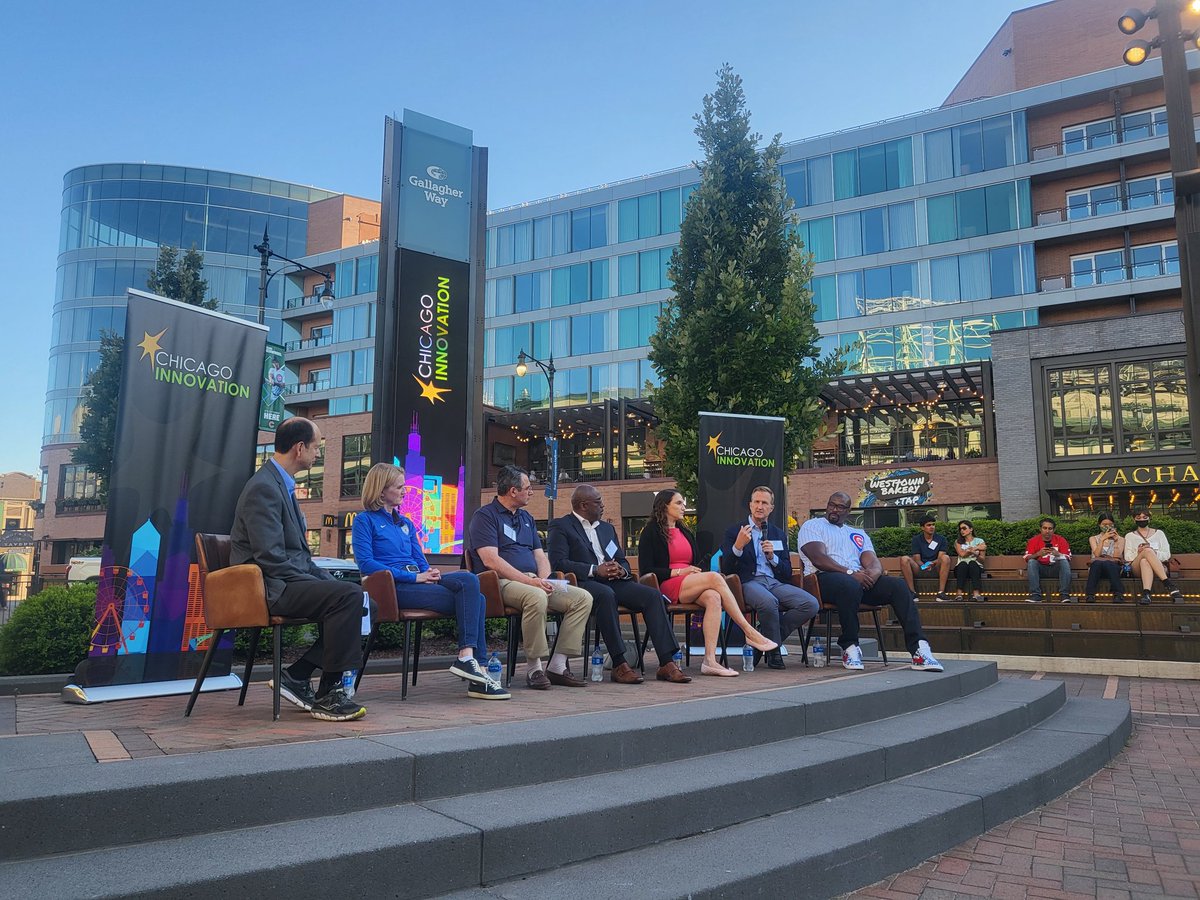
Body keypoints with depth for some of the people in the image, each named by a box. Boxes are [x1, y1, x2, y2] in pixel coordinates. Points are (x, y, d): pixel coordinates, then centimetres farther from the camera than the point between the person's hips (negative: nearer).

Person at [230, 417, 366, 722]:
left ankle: (296, 676, 0)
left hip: (284, 582, 10)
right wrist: (317, 582, -17)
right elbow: (270, 557, -21)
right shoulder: (263, 487, -14)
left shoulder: (282, 484, 18)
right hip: (270, 588, -10)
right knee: (349, 595, -25)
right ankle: (328, 694, -16)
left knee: (355, 598, -2)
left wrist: (327, 580, 7)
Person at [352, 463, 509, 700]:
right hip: (394, 588, -7)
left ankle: (473, 664, -24)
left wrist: (430, 572, -2)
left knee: (473, 590, -20)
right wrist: (414, 576, -15)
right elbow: (365, 563, -10)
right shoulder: (365, 520, 4)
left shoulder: (406, 523, 26)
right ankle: (467, 658, -23)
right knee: (467, 590, -23)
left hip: (418, 582, 7)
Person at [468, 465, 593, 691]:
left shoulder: (526, 518, 23)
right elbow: (491, 561, -15)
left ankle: (557, 666, -9)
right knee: (536, 597, -38)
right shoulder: (485, 516, -2)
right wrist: (530, 581, -21)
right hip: (501, 582, -8)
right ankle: (534, 667, -21)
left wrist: (543, 579, -6)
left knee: (583, 598, -9)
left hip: (534, 582, 8)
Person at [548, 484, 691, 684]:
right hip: (583, 583, -6)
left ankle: (667, 663, -20)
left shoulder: (607, 528, 27)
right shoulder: (561, 526, 4)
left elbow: (622, 561, 24)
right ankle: (619, 664, -33)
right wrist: (595, 570, -18)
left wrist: (621, 570, -2)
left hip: (612, 582, 6)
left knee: (653, 595, -17)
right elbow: (558, 562, -10)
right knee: (606, 594, -38)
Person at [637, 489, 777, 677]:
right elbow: (645, 570, -5)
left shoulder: (685, 533, 26)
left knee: (713, 598, -29)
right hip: (667, 587, -6)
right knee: (714, 577, -28)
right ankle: (749, 632, -26)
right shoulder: (651, 532, 5)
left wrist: (698, 572, 2)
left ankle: (710, 660, -38)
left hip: (690, 587, 6)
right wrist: (678, 572, -12)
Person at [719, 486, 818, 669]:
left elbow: (787, 573, 16)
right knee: (769, 602, -39)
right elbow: (726, 570, -1)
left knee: (811, 604, -22)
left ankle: (764, 639, -7)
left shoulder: (779, 534, 22)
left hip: (775, 583, 5)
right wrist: (738, 546, -17)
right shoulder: (735, 531, 9)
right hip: (748, 583, -5)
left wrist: (772, 556, -3)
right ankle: (774, 651, -11)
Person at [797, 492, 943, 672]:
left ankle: (919, 649, -25)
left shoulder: (859, 534, 28)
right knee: (851, 585, -40)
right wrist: (850, 573, -19)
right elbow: (818, 558, -7)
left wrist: (874, 572, -14)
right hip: (825, 577, -5)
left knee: (898, 585, -19)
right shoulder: (812, 526, 12)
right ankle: (850, 647, -24)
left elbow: (874, 562, 13)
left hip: (860, 578, 6)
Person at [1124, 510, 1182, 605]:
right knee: (1147, 550, -37)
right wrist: (1138, 553, -11)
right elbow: (1127, 557, 10)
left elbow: (1167, 555, 11)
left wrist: (1154, 553, -10)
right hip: (1137, 568, 0)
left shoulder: (1158, 533, 23)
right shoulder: (1129, 536, 23)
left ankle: (1146, 593, -61)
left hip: (1159, 567, 0)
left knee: (1144, 561, -40)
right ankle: (1168, 583, -48)